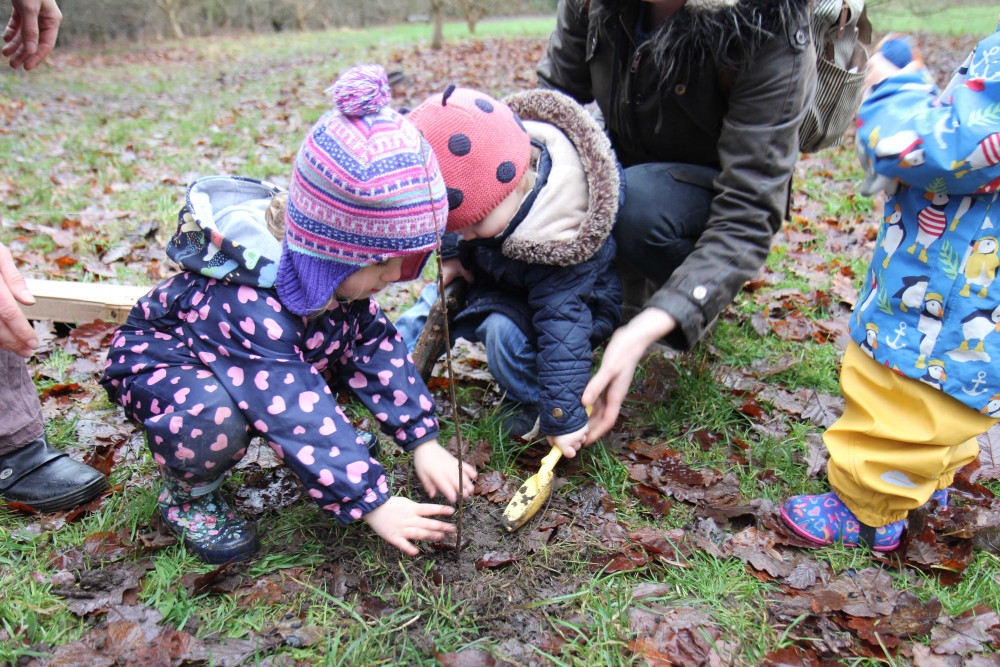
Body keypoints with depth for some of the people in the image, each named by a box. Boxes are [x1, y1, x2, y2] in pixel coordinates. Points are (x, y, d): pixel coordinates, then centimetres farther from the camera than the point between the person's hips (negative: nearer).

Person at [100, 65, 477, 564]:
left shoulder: (338, 269, -16)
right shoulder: (248, 305, -40)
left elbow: (378, 350, -10)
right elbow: (297, 415, -40)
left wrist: (423, 441, -14)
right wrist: (372, 503, -36)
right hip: (157, 363, -6)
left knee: (352, 335, -13)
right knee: (213, 415, -40)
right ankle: (187, 495, -7)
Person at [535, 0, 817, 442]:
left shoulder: (769, 37, -31)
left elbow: (747, 216, -33)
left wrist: (644, 331, -45)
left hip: (715, 193, -3)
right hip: (621, 166, 4)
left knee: (636, 201, -38)